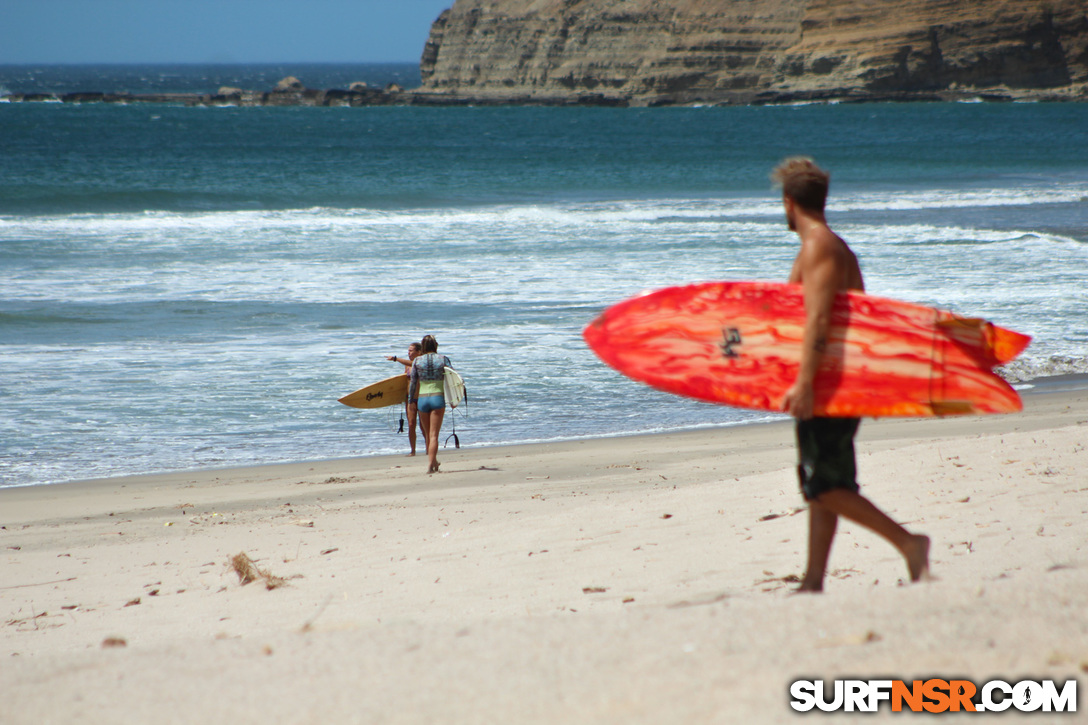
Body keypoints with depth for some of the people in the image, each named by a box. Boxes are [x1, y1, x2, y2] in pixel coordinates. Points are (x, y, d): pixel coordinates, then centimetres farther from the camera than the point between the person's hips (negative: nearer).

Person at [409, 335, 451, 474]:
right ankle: (430, 464, -13)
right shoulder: (443, 359, -1)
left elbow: (413, 383, 4)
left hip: (422, 399, 1)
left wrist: (411, 400, 15)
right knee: (434, 434, -2)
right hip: (438, 398, -1)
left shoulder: (417, 361, 1)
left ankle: (433, 462, 26)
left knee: (428, 434, 16)